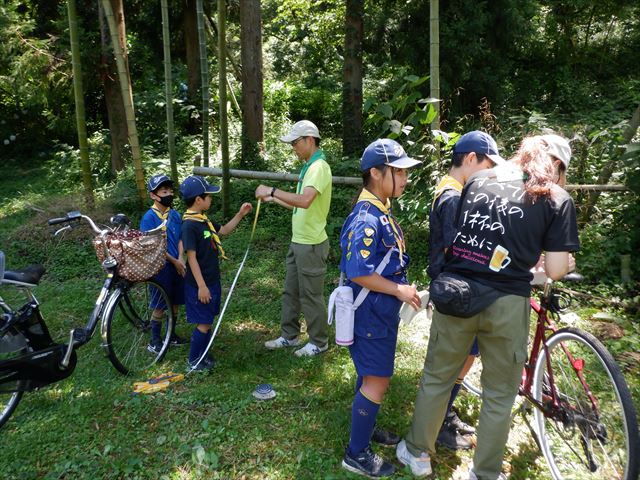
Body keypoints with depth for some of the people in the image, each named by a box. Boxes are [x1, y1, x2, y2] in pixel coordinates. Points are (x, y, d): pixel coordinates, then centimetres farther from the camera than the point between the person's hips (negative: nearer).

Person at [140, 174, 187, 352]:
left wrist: (180, 259, -10)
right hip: (160, 267, -6)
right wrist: (174, 261, -14)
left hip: (177, 266, 6)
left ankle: (172, 335, 32)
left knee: (175, 302, 15)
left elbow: (180, 239, 6)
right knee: (160, 305, 3)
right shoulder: (149, 218, -14)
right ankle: (155, 341, 18)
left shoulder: (175, 215, 4)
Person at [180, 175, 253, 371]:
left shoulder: (203, 220, 6)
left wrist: (240, 214, 11)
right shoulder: (190, 225, -22)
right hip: (200, 284, -9)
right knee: (203, 323, 1)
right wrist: (201, 286, -21)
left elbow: (224, 230, 22)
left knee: (207, 321, 17)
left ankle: (202, 355, 31)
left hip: (211, 280, 9)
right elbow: (191, 258, -22)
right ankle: (193, 361, 17)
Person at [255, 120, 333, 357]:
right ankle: (289, 336, 32)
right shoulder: (308, 166, 13)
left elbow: (305, 200, -35)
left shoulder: (319, 167, -18)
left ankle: (319, 342, 20)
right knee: (291, 292, 18)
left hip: (311, 244, -10)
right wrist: (273, 199, 13)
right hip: (298, 241, 10)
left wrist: (272, 190, -30)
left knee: (311, 295, 4)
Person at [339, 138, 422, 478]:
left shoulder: (380, 211, 8)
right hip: (371, 311, -10)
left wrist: (401, 289, 12)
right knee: (377, 381, 0)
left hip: (381, 310, 10)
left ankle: (365, 430, 39)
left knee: (371, 376, 21)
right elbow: (357, 273, -27)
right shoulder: (366, 218, -24)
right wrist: (399, 290, -19)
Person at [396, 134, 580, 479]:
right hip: (506, 303, -2)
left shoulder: (478, 179, 11)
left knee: (436, 378, 19)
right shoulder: (557, 200, 2)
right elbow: (555, 271, -3)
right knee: (499, 395, 16)